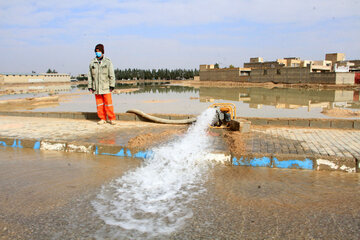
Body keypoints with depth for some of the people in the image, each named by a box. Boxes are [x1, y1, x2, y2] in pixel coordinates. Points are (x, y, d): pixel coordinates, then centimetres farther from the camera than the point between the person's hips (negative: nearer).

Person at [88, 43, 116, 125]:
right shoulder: (92, 63, 9)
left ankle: (112, 119, 5)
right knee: (99, 104, 6)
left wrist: (112, 85, -5)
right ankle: (102, 119, 15)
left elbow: (111, 75, 0)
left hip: (106, 87, -3)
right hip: (96, 87, 3)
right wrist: (90, 86, 7)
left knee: (108, 104, -4)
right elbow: (90, 76, 12)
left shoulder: (108, 62, 1)